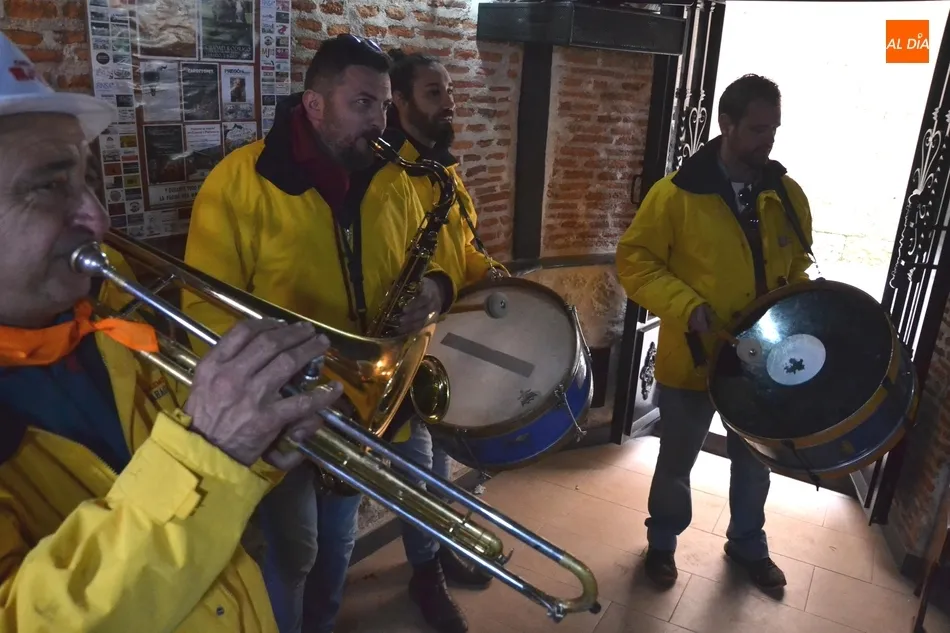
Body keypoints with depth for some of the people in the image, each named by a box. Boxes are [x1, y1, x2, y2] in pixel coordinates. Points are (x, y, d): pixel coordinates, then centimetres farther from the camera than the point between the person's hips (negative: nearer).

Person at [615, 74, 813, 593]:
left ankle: (748, 544, 48)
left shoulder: (787, 195, -1)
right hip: (691, 358, -4)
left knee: (754, 462, 22)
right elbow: (634, 259, -13)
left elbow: (797, 266, 12)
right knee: (676, 462, 15)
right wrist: (686, 306, -24)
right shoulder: (677, 193, -15)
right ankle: (662, 542, 41)